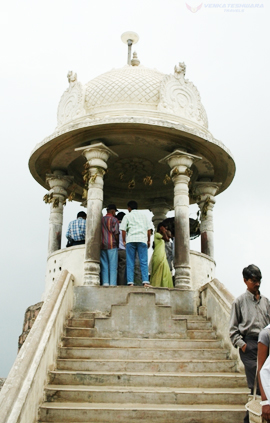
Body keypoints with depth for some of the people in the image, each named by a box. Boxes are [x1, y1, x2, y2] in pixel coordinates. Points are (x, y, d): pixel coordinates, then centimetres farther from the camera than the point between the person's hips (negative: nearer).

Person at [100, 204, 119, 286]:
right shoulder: (114, 220, -1)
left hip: (102, 245, 5)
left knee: (104, 266, 5)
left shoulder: (101, 220, 15)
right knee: (113, 266, -4)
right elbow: (116, 233, -7)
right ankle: (113, 283, -10)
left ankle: (105, 283, -2)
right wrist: (117, 244, 5)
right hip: (111, 245, -5)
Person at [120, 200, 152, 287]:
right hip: (142, 240, 1)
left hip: (130, 240, -1)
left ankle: (130, 282, -4)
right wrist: (148, 241, 17)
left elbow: (123, 230, 2)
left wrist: (124, 241, 11)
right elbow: (149, 229, 11)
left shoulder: (127, 216, 10)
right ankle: (145, 281, -11)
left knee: (130, 263, 2)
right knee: (144, 262, -1)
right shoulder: (143, 215, 16)